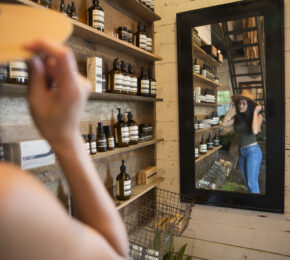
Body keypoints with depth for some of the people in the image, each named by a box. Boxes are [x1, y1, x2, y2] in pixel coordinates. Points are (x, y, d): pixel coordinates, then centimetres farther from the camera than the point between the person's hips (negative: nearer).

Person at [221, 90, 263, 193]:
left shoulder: (257, 116, -10)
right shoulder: (237, 117, 6)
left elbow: (255, 131, -28)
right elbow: (224, 124, -7)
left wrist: (255, 112, -20)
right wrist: (231, 108, -2)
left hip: (252, 151, -6)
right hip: (241, 151, 6)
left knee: (252, 183, -5)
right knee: (247, 182, 17)